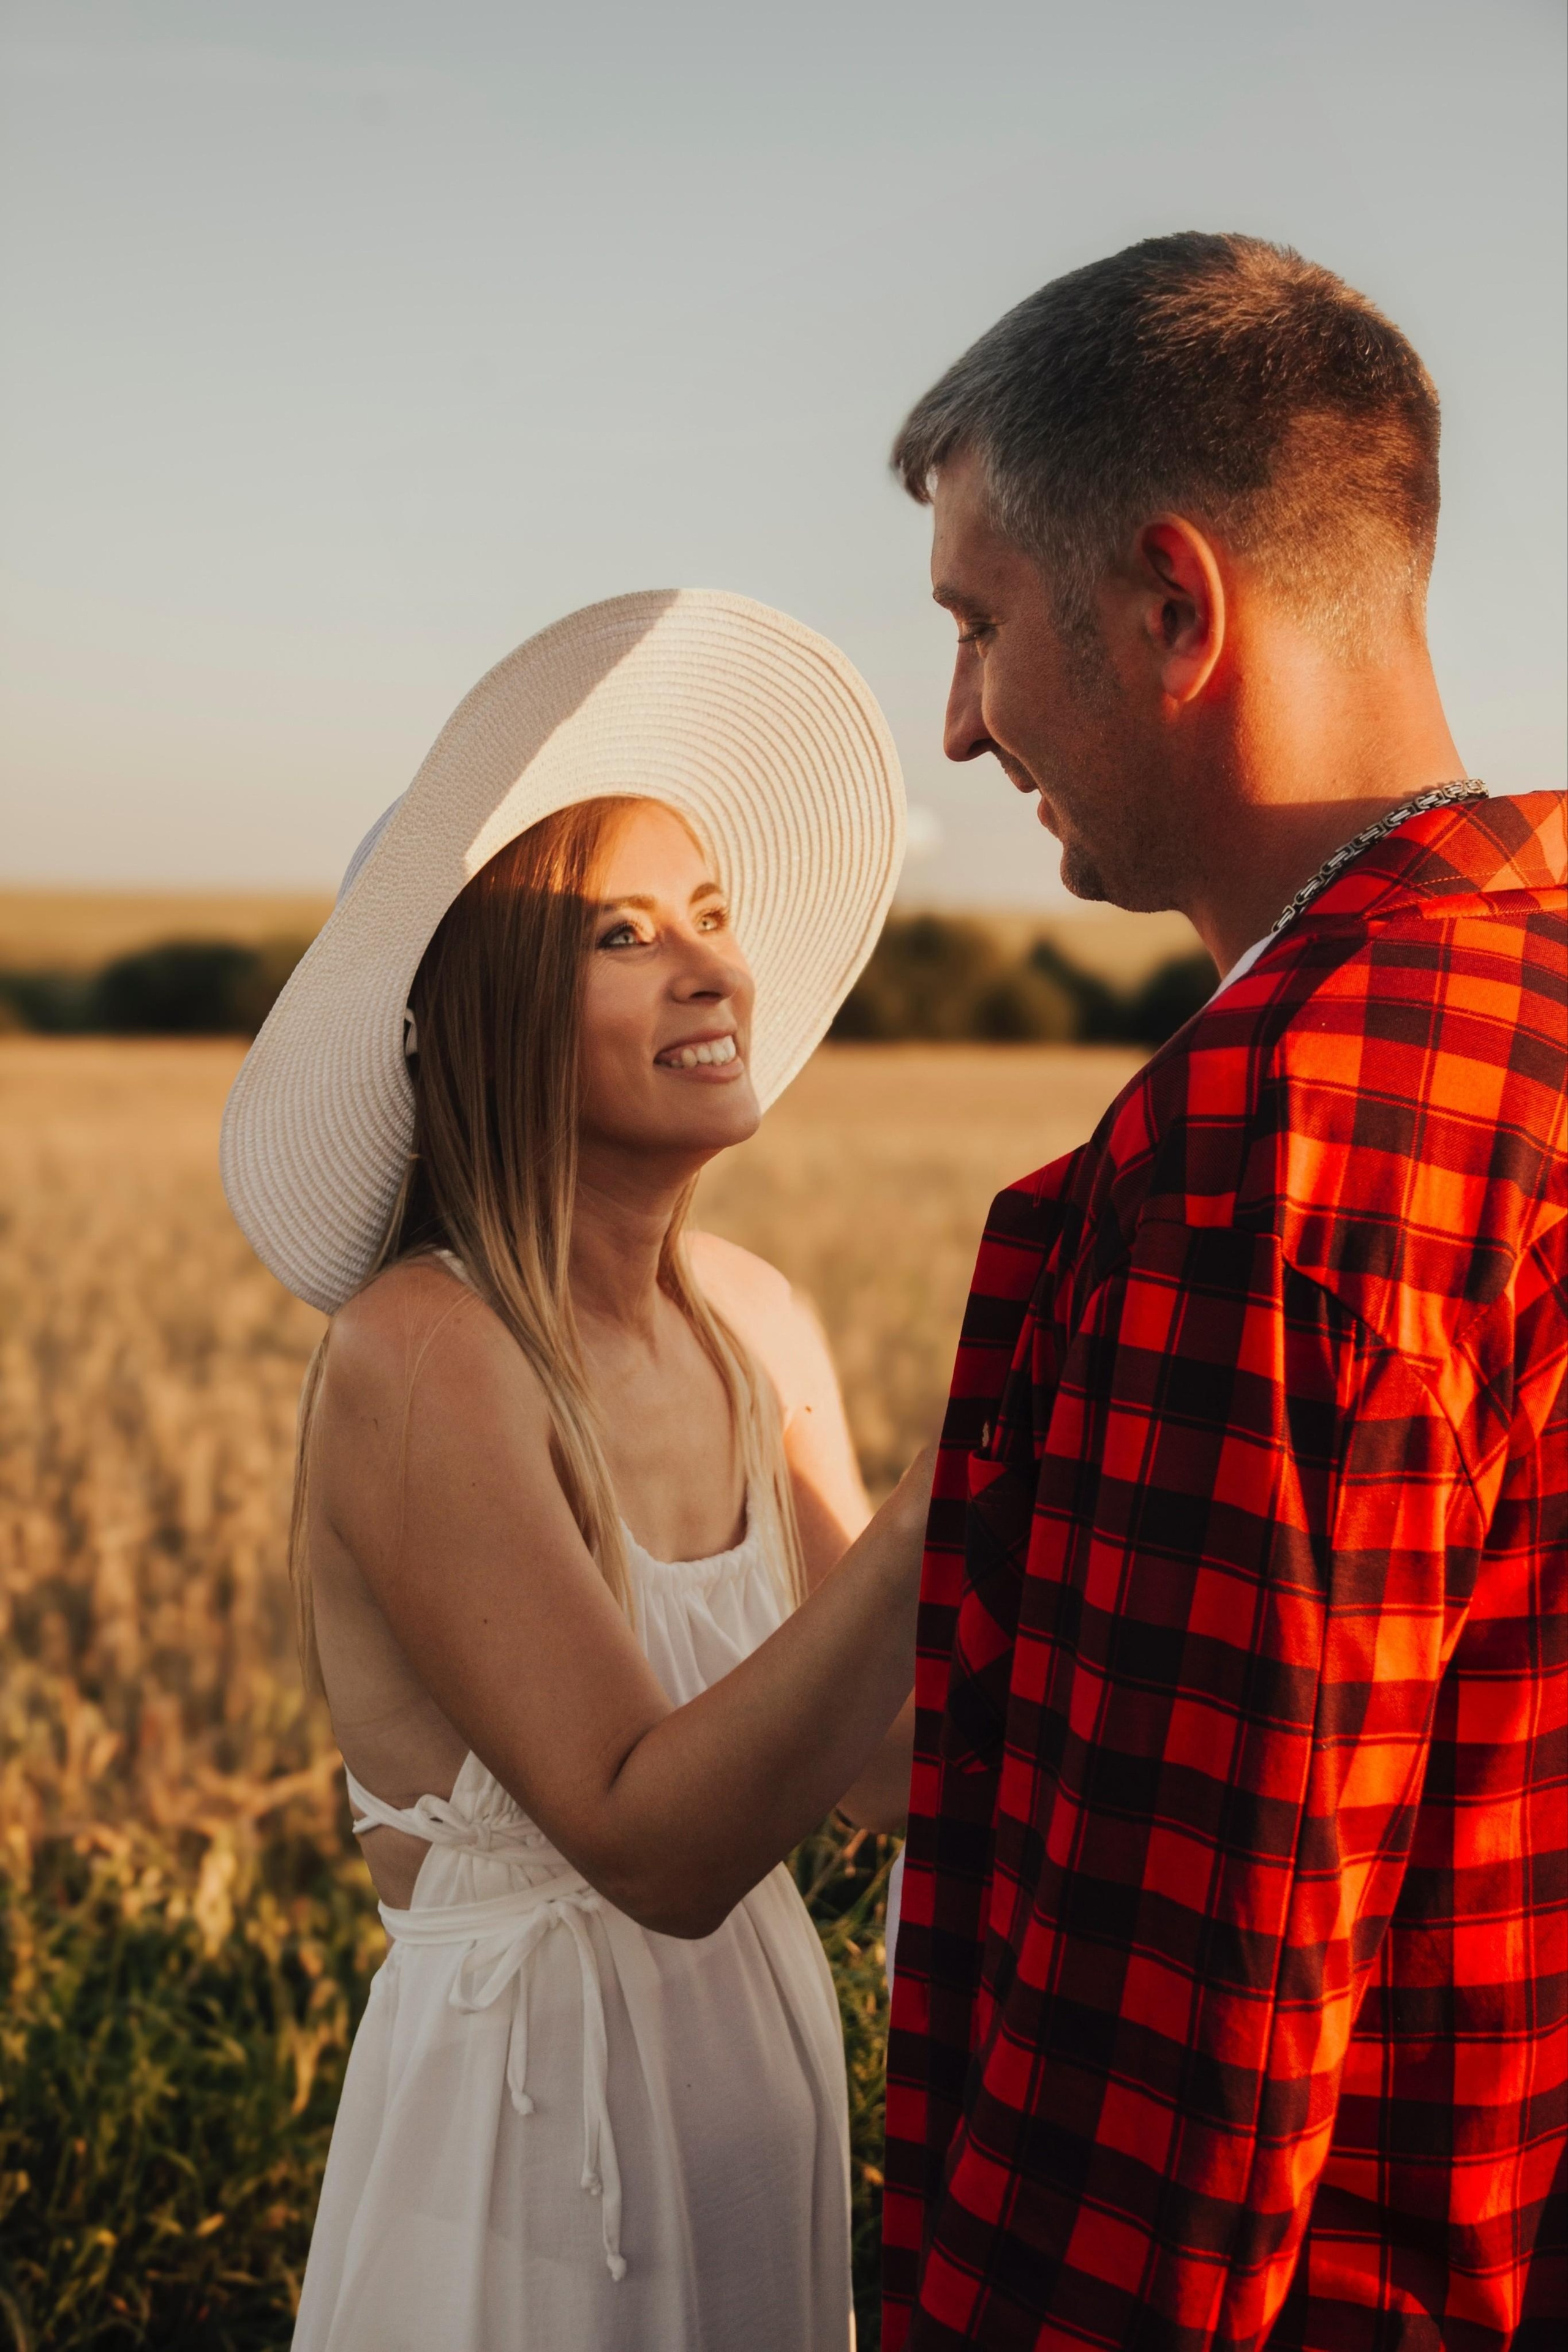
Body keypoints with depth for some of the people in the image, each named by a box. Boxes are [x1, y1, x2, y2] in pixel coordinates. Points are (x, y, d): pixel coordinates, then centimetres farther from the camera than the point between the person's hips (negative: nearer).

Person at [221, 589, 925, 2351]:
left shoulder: (752, 1327, 0)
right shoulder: (418, 1360, -21)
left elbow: (875, 1749, 1)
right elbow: (650, 1840, -27)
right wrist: (952, 1500, -34)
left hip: (761, 2053, 6)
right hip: (525, 2099, -6)